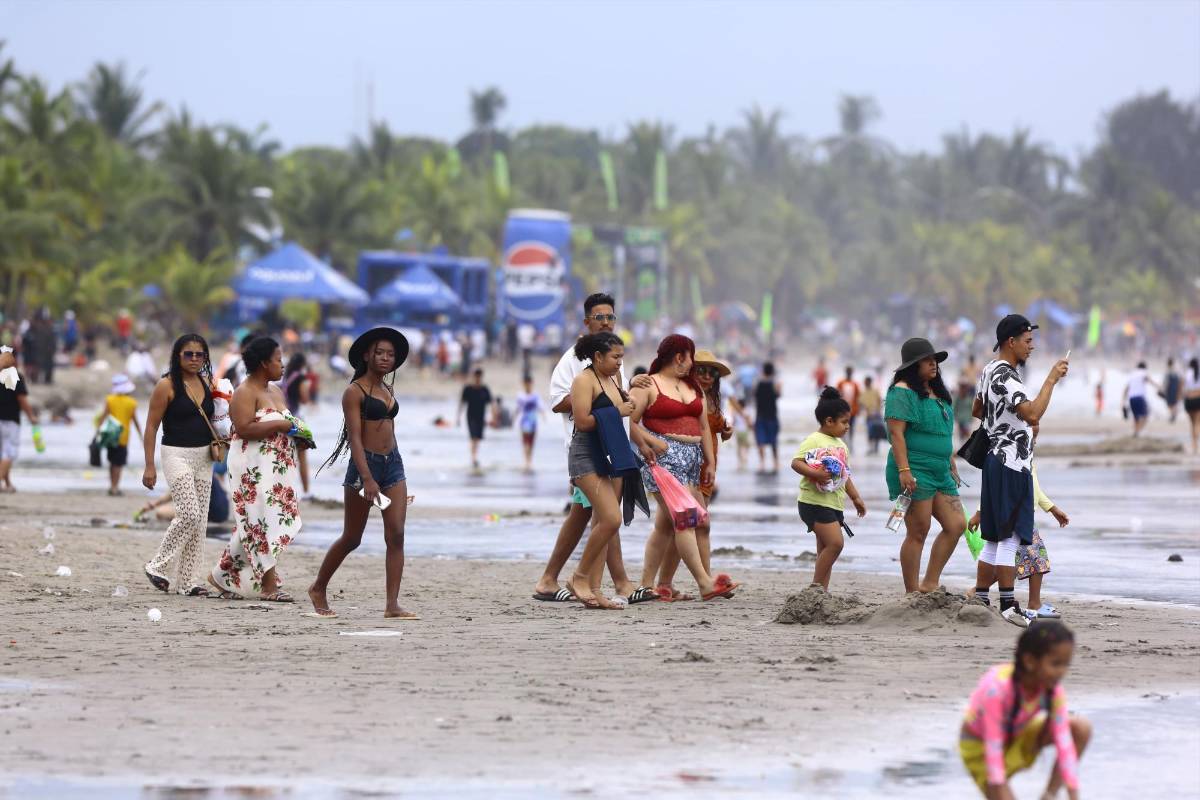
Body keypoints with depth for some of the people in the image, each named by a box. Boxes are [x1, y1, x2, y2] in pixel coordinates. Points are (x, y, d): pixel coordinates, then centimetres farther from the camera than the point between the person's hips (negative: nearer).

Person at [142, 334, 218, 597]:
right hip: (177, 454, -7)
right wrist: (149, 466, -13)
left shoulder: (207, 384, 11)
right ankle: (157, 565, -3)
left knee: (199, 520, 3)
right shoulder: (167, 386, -8)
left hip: (203, 457, 7)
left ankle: (186, 580, 8)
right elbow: (151, 427, -8)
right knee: (189, 514, -18)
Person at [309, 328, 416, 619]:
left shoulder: (387, 390, 15)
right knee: (352, 538, 4)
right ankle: (319, 589, 24)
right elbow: (355, 437, -15)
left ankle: (392, 605, -9)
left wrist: (394, 480, 22)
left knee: (396, 535, -6)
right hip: (365, 465, -6)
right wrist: (367, 479, -25)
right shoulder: (355, 392, -8)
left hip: (393, 464, 6)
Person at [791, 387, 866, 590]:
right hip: (814, 502, -9)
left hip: (835, 503, 9)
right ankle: (816, 587, -10)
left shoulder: (841, 444, 17)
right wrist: (815, 474, -34)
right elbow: (796, 463, -20)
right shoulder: (813, 441, -10)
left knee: (826, 549, 9)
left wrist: (856, 498, 26)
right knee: (835, 543, -18)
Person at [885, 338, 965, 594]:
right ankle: (912, 593, 1)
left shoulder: (937, 393, 19)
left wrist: (952, 467, 24)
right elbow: (896, 433, -16)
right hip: (915, 473, -9)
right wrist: (904, 470, -23)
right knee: (917, 533, -6)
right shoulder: (902, 392, -9)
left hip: (940, 472, 9)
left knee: (957, 525, 2)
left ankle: (929, 585, 9)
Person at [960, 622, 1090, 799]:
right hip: (978, 744, -5)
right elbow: (993, 749, -35)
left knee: (1082, 728, -16)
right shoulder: (997, 688, -37)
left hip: (1017, 735, 5)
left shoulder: (1052, 688, -22)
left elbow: (1064, 744, -22)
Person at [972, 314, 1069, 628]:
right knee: (1010, 536, -8)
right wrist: (1051, 380, -24)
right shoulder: (1005, 377, -18)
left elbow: (977, 410, 29)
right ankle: (1007, 604, -8)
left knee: (994, 538, 13)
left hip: (996, 458, 10)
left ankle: (981, 601, 15)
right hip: (1011, 464, -10)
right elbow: (1033, 414, -31)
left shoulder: (990, 370, 14)